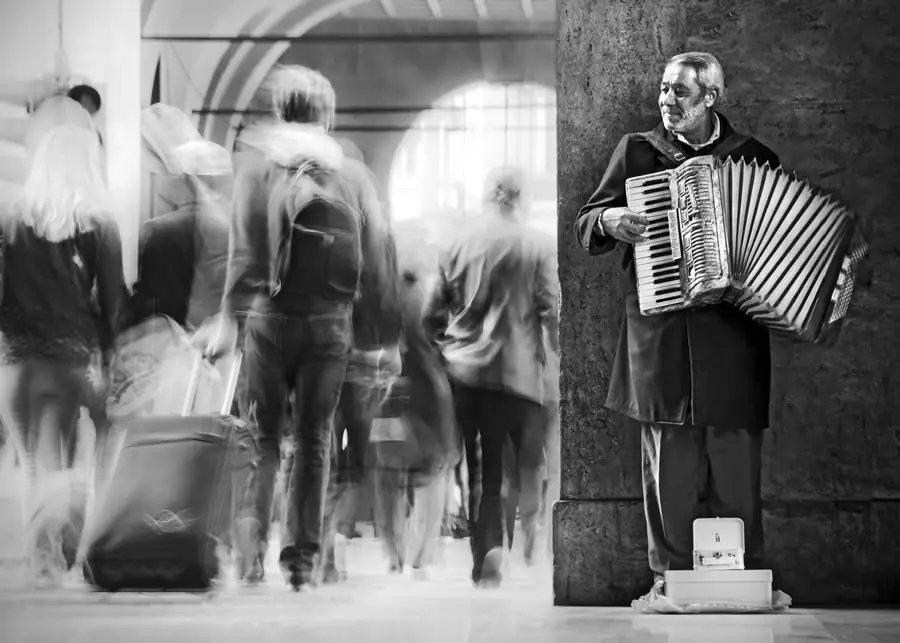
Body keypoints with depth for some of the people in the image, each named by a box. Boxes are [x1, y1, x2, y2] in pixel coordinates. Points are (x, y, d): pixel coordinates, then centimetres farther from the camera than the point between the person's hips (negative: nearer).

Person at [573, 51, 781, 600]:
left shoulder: (755, 158, 9)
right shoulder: (637, 151, 10)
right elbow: (585, 228, 12)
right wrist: (609, 220, -10)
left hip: (733, 334, 0)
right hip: (661, 335, 0)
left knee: (737, 464, 2)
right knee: (669, 466, 2)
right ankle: (671, 574, 10)